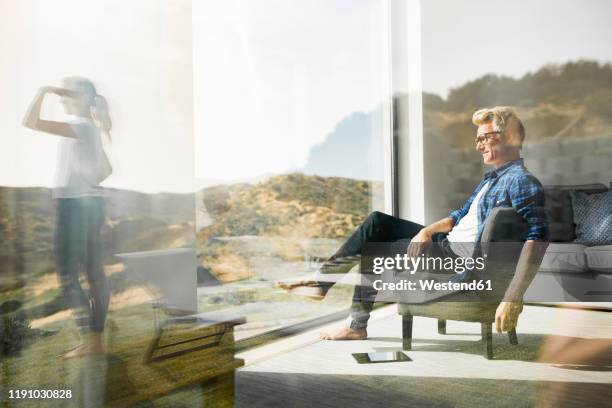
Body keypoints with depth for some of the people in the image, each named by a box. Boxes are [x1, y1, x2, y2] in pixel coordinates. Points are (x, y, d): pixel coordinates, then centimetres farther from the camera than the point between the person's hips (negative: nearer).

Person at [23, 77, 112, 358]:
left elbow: (30, 122, -21)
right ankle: (95, 340, 16)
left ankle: (91, 340, 0)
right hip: (90, 203, 9)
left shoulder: (80, 127, -14)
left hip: (74, 205, -9)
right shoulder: (91, 128, 14)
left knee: (67, 276, -3)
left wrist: (42, 92, -10)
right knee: (94, 273, 9)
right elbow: (106, 169, 23)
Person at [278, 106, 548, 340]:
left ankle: (357, 325, 10)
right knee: (377, 222, 5)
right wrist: (427, 231, -2)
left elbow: (537, 240, -27)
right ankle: (323, 280, 6)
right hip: (447, 243, 9)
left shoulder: (522, 181, -14)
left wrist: (513, 299, -35)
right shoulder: (493, 178, 18)